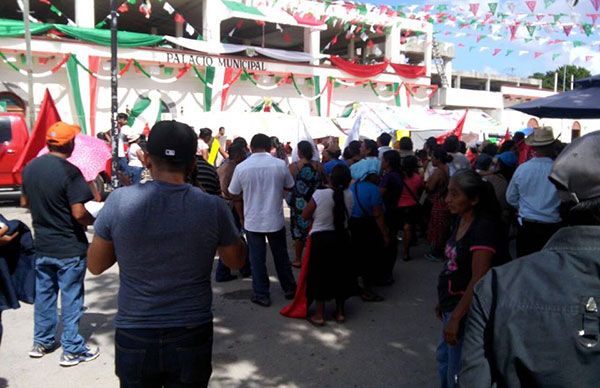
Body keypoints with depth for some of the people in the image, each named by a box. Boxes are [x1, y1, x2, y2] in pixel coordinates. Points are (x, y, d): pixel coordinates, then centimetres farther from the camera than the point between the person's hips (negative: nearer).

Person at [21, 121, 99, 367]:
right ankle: (72, 350, 15)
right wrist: (95, 220, -6)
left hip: (42, 245, 7)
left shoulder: (30, 168, 1)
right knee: (70, 299, 5)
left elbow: (24, 202, 13)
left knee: (44, 294, 19)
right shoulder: (69, 172, -21)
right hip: (69, 248, -6)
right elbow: (78, 213, -24)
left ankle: (42, 342, 33)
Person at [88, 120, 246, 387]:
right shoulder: (213, 207, -13)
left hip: (134, 337, 1)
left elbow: (95, 265, 1)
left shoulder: (119, 201, -12)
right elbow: (236, 261, 4)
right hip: (192, 336, 0)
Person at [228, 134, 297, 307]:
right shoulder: (280, 164, -9)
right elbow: (290, 187, 4)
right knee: (281, 256, 17)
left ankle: (261, 295, 17)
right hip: (276, 220, 1)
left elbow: (233, 194, -1)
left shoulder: (241, 167, -10)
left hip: (253, 221, -1)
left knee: (257, 259, 9)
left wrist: (241, 216, 13)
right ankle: (289, 289, 30)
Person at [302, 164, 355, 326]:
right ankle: (340, 312, 27)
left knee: (320, 275, 8)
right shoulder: (349, 195, -8)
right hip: (342, 238, 4)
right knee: (340, 273, 17)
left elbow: (305, 215, -9)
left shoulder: (320, 194, -20)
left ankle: (319, 315, 15)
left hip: (321, 239, -4)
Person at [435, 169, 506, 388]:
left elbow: (478, 279, -26)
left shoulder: (484, 226, -22)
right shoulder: (460, 220, 4)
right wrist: (443, 301, 14)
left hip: (466, 308, -8)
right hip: (452, 304, 8)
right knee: (444, 357, 23)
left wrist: (455, 318, -27)